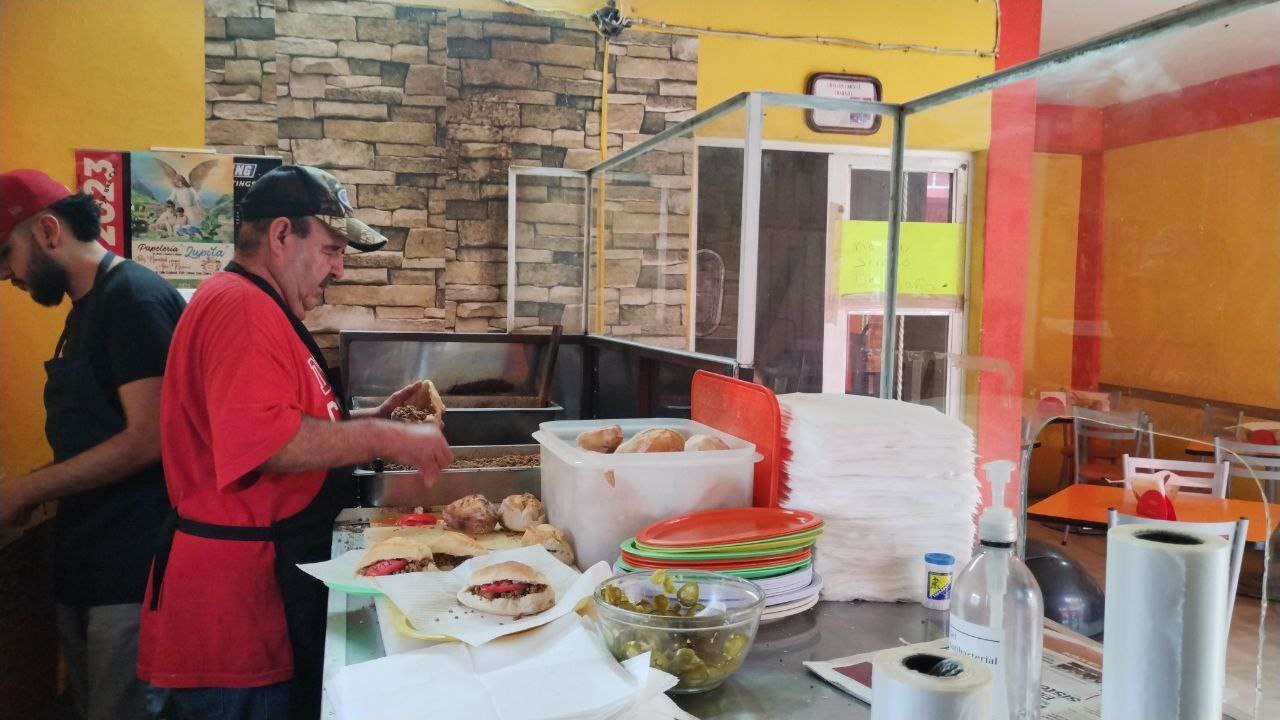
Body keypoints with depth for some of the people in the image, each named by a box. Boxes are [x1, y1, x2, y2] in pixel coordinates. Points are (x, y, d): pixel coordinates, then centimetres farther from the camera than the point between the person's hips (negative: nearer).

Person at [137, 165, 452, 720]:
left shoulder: (263, 309, 16)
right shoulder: (240, 307, -18)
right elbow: (264, 441, -31)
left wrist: (376, 417, 11)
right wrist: (386, 439, -23)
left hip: (274, 566, 10)